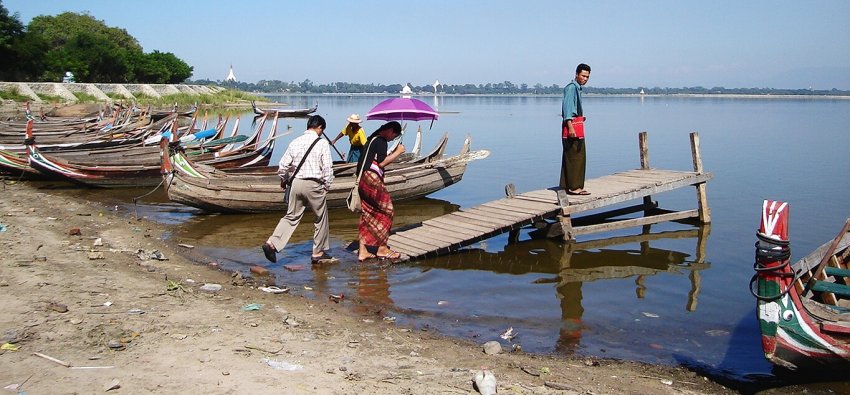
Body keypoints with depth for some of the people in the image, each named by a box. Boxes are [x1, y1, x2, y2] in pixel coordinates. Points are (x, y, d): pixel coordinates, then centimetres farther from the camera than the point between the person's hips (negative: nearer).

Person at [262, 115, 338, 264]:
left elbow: (283, 165, 8)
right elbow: (327, 167, -10)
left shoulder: (295, 142, 6)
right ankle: (318, 253, 18)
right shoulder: (322, 143, -7)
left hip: (296, 183, 4)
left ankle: (272, 243, -2)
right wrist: (327, 186, 3)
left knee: (291, 217, 14)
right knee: (321, 218, 12)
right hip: (314, 184, -4)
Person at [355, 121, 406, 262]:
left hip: (363, 180, 10)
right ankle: (382, 248, 4)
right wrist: (398, 152, -9)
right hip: (372, 180, -9)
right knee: (386, 210, 1)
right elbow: (382, 163, -16)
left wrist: (393, 153, 15)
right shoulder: (381, 141, -9)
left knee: (367, 214, 9)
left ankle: (363, 251, 8)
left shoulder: (372, 139, 21)